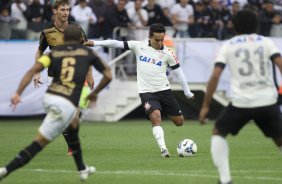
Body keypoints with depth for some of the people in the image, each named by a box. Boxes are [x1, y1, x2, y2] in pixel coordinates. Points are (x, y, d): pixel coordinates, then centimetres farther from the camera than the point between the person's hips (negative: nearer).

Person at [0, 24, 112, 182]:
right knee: (40, 142, -5)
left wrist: (18, 93, -6)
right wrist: (94, 93, 32)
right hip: (66, 105, -5)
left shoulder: (55, 52, 13)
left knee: (73, 127, 31)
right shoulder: (87, 53, 12)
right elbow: (108, 76, 17)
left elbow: (33, 70, -2)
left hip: (49, 97, 5)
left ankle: (82, 169, 42)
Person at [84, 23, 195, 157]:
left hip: (164, 90, 2)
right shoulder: (139, 46, -2)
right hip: (146, 91, -2)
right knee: (155, 117, -26)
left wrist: (188, 92, 8)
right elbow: (118, 43, -4)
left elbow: (179, 72, 5)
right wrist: (95, 43, -10)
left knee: (179, 121, 5)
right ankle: (163, 149, -26)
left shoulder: (167, 53, -3)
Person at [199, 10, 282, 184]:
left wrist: (206, 106, 2)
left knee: (218, 133, 21)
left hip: (241, 102, -1)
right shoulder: (266, 42, 9)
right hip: (268, 101, 1)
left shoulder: (228, 46, 8)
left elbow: (215, 76, -2)